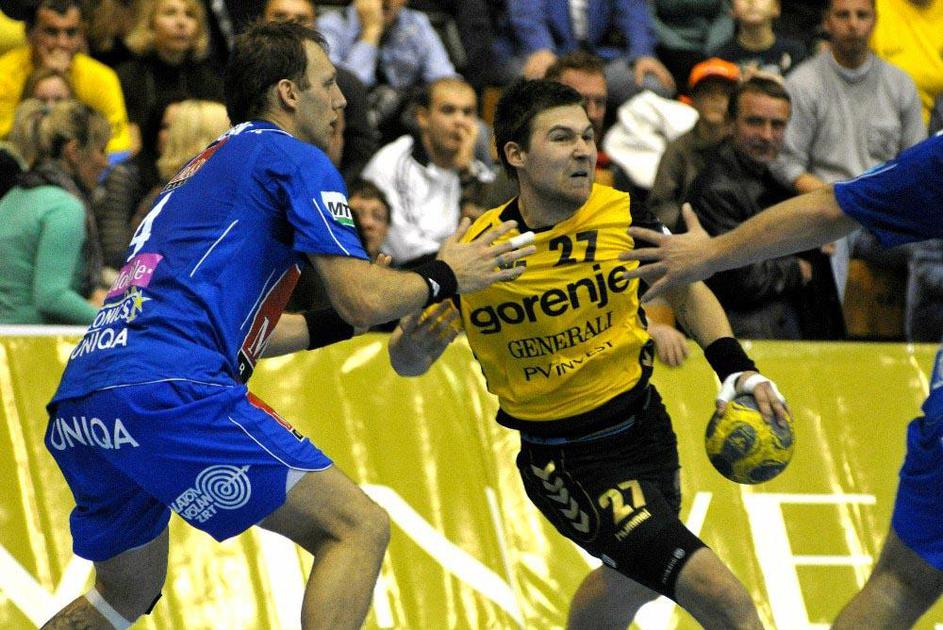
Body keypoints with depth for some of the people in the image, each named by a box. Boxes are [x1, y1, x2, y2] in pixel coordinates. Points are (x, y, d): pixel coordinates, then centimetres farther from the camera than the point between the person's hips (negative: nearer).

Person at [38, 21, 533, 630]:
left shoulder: (202, 170, 31)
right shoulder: (295, 159, 6)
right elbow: (362, 298, -2)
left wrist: (349, 321, 40)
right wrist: (443, 278, 15)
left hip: (76, 407, 9)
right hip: (169, 392, -9)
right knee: (358, 528, -5)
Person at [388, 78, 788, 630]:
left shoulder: (622, 216, -10)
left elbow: (688, 292, 9)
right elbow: (409, 361, -5)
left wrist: (738, 371, -5)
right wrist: (412, 345, -29)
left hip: (645, 423, 5)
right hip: (565, 460, -5)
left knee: (631, 584, 29)